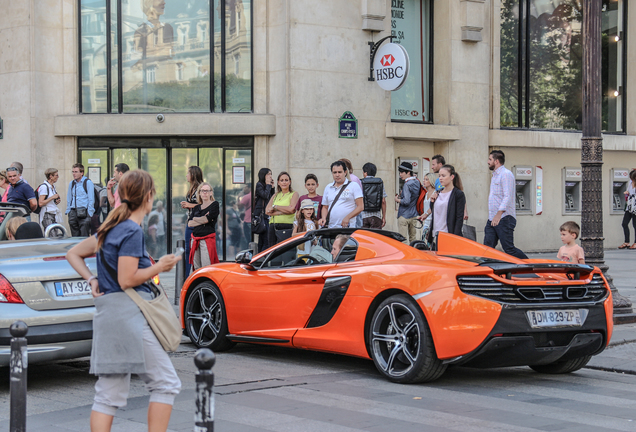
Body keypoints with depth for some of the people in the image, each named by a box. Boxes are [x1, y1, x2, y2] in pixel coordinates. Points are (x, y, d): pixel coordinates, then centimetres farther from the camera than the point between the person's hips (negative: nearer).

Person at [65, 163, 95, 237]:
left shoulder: (88, 182, -2)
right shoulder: (71, 183, 14)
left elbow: (91, 199, -5)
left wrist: (89, 215, -10)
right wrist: (68, 212, 11)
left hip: (83, 212, -5)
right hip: (73, 213, 5)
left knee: (84, 237, -8)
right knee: (75, 237, 6)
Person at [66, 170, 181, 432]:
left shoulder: (111, 228, 16)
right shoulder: (132, 232, -11)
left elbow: (73, 254, 25)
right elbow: (127, 280, -17)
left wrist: (91, 280, 14)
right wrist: (159, 267, -5)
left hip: (107, 313, 9)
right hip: (129, 313, -9)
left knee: (109, 395, 8)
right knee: (165, 383, 0)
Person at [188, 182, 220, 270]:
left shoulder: (215, 204, 2)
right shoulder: (196, 208, 18)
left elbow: (207, 219, -11)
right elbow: (189, 223, 6)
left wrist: (195, 219, 5)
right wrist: (202, 221, -6)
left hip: (208, 239, -6)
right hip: (195, 239, 6)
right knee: (197, 268, 5)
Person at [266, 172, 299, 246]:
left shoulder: (294, 194, 7)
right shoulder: (276, 195, 19)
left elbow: (291, 209, -10)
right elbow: (267, 211, 6)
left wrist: (275, 206, -1)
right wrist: (284, 211, -7)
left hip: (286, 228, -5)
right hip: (273, 227, 5)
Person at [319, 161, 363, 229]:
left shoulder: (354, 186, 5)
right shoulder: (328, 188, 20)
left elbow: (360, 207, -2)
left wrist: (348, 217, -15)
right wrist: (323, 218, 3)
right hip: (331, 228, 4)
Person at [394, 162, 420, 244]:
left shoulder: (407, 185, -18)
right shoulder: (417, 182, 8)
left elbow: (406, 201, -24)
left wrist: (397, 200, -7)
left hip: (404, 216, -8)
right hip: (414, 215, 8)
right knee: (412, 238, 15)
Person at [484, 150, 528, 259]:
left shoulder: (506, 174, -9)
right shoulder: (495, 176, 22)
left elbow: (508, 196, -19)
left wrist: (499, 214, -28)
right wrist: (493, 216, 18)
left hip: (504, 218, -9)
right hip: (492, 219, 9)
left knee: (509, 249, -8)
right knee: (487, 248, -1)